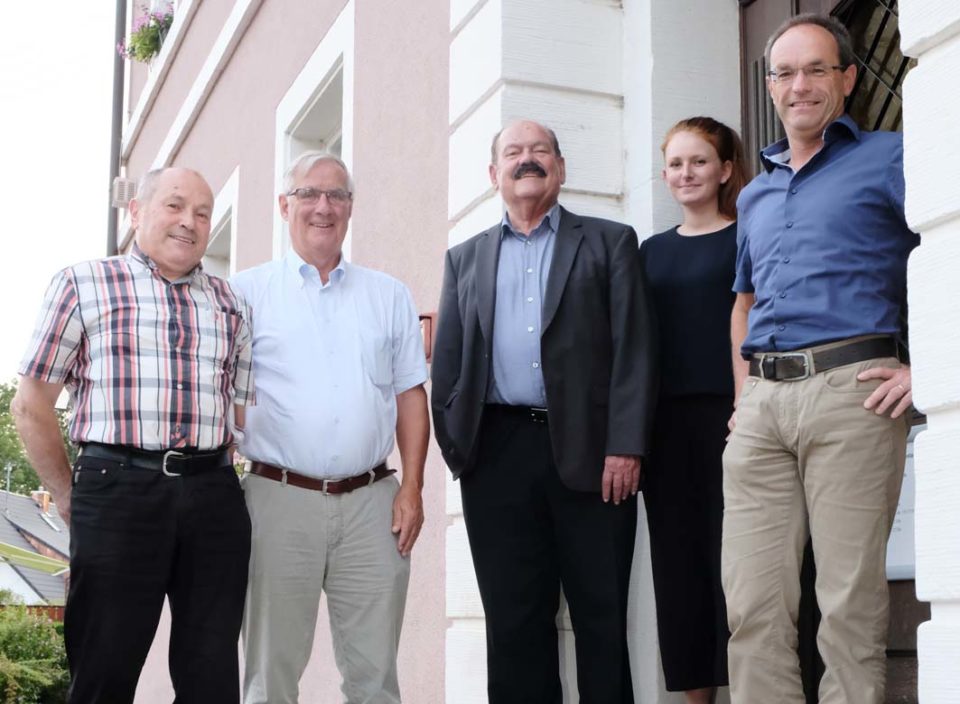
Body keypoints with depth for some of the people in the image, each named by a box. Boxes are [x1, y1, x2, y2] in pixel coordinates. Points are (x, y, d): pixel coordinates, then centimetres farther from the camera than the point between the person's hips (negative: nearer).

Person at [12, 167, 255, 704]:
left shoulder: (231, 306, 16)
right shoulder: (84, 285, 5)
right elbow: (32, 405, 5)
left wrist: (212, 485, 6)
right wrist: (70, 499, 5)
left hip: (215, 498, 3)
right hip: (117, 488, -3)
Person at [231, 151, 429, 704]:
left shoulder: (390, 296, 12)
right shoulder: (249, 292, 4)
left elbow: (411, 396, 12)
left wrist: (412, 488, 2)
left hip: (372, 502, 2)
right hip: (280, 498, -2)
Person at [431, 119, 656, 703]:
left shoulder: (610, 242, 9)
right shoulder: (466, 259, 18)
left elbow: (634, 349, 0)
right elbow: (447, 362, 13)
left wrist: (626, 447, -10)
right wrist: (455, 447, 2)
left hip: (590, 451, -2)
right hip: (498, 455, 2)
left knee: (602, 616, 2)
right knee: (513, 621, 5)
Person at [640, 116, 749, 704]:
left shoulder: (748, 236, 4)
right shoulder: (654, 250, 17)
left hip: (730, 412, -4)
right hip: (667, 420, 5)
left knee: (732, 552, -6)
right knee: (678, 559, 4)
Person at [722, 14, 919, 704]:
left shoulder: (889, 159, 5)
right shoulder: (755, 194, 24)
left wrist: (925, 369, -10)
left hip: (849, 389, -5)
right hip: (761, 410, 6)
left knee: (850, 603, -4)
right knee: (752, 603, 1)